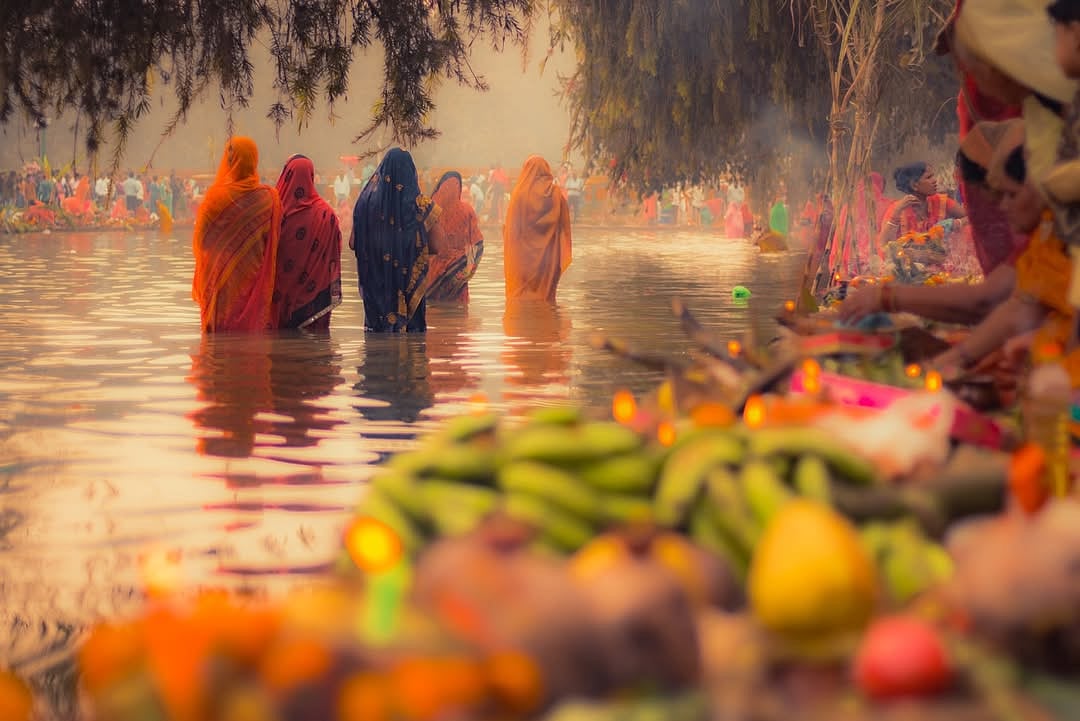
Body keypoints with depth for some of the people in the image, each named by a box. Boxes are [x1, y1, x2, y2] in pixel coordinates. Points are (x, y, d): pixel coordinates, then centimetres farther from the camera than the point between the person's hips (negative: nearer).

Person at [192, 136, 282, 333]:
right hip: (254, 278, 1)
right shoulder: (269, 198, -5)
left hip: (222, 280, -1)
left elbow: (202, 238, -1)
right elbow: (274, 242, 0)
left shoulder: (216, 196, -9)